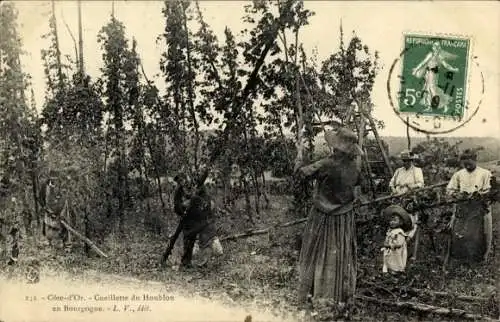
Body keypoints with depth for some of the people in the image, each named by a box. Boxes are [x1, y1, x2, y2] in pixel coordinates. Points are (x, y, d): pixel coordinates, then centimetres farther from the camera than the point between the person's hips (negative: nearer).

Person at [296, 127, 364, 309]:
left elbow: (302, 173, -14)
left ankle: (306, 295, 19)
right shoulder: (356, 167, -8)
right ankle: (343, 298, 21)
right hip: (345, 217, 3)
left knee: (313, 254, 12)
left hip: (322, 216, -3)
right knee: (343, 256, 14)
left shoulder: (327, 165, -23)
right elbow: (357, 186, 6)